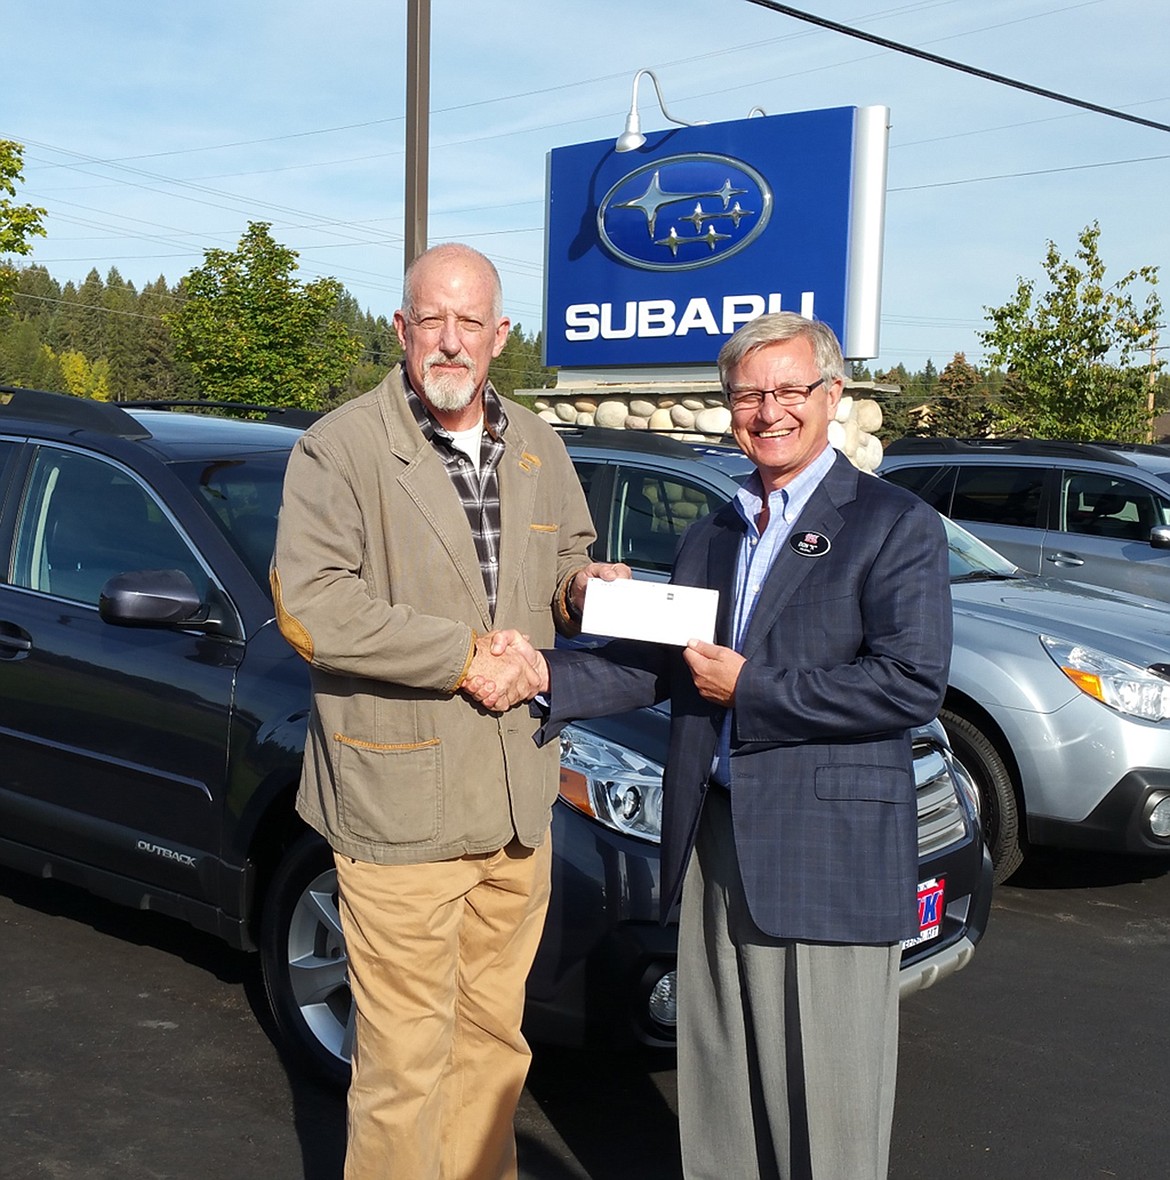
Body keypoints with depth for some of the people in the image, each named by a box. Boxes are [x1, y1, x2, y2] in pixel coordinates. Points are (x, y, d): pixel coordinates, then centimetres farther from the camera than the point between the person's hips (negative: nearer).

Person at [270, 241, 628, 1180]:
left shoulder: (538, 448, 13)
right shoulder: (341, 448, -8)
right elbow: (307, 606, -17)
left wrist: (582, 586, 1)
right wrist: (465, 655, -18)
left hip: (517, 798, 6)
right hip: (400, 805, -6)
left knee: (494, 1040, 18)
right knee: (406, 1063, 3)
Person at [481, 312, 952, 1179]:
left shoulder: (897, 526, -5)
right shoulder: (711, 536, 17)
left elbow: (914, 683, -16)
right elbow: (656, 664, 12)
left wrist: (750, 686, -15)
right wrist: (548, 676, -5)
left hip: (829, 862, -6)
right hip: (714, 845, 6)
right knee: (720, 1097, 17)